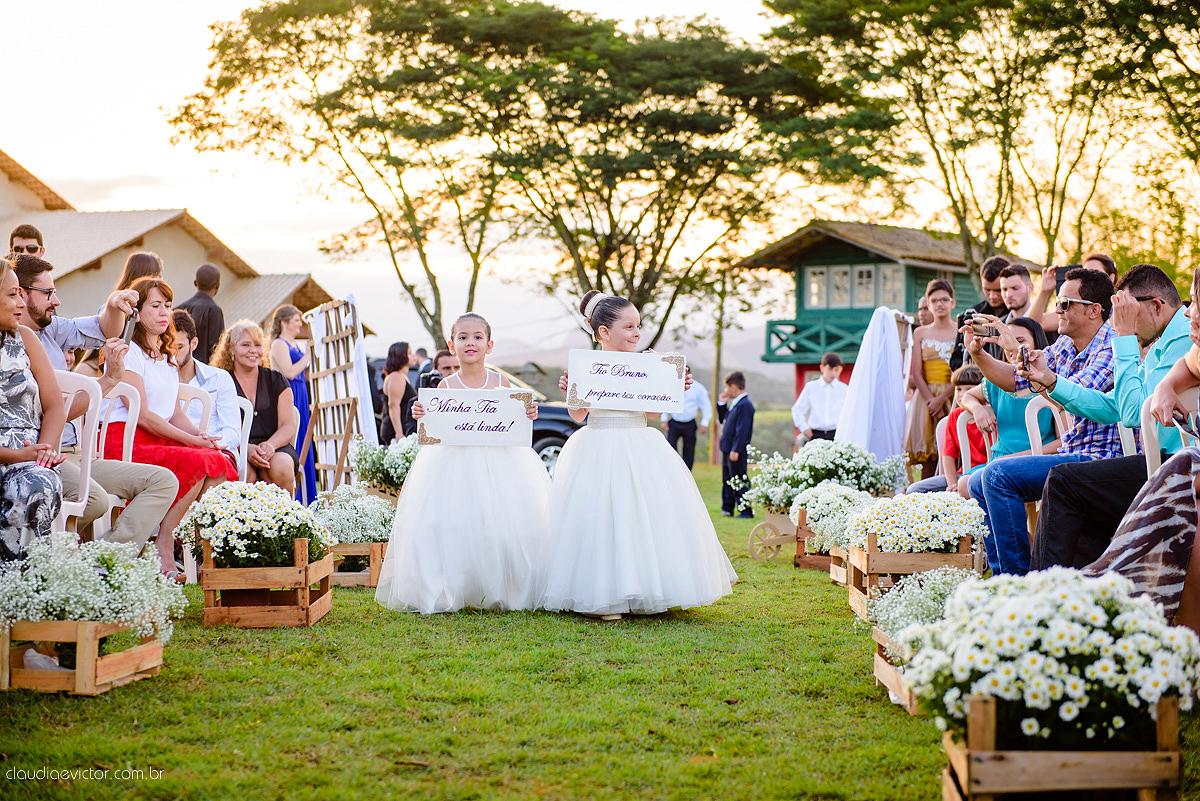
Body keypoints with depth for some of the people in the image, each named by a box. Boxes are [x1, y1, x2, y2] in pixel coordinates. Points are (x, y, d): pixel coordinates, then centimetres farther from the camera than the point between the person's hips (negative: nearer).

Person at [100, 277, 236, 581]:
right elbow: (143, 416, -11)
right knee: (195, 463, -31)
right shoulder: (128, 352, -3)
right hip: (124, 441, -7)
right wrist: (192, 441, -12)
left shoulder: (168, 357, 24)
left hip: (164, 439, 8)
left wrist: (201, 435, 0)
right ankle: (163, 555, -23)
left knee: (221, 463, -19)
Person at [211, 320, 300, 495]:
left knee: (281, 467, -33)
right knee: (244, 471, -35)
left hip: (275, 448, 2)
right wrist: (246, 448, -23)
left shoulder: (276, 381, 15)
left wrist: (270, 445, -17)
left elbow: (288, 426, 6)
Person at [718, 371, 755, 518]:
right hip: (728, 450, 10)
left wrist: (736, 450, -25)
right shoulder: (734, 404, 14)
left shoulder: (744, 405, -18)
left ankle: (746, 511, 0)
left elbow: (742, 430, -22)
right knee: (727, 480, 16)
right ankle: (727, 508, 24)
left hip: (737, 452, -10)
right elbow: (722, 420, 27)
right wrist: (721, 404, 15)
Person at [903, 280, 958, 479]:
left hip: (952, 397, -2)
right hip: (926, 398, 2)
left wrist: (941, 399, -14)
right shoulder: (920, 333, 11)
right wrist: (931, 401, -9)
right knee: (928, 460, -5)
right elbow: (916, 373, 5)